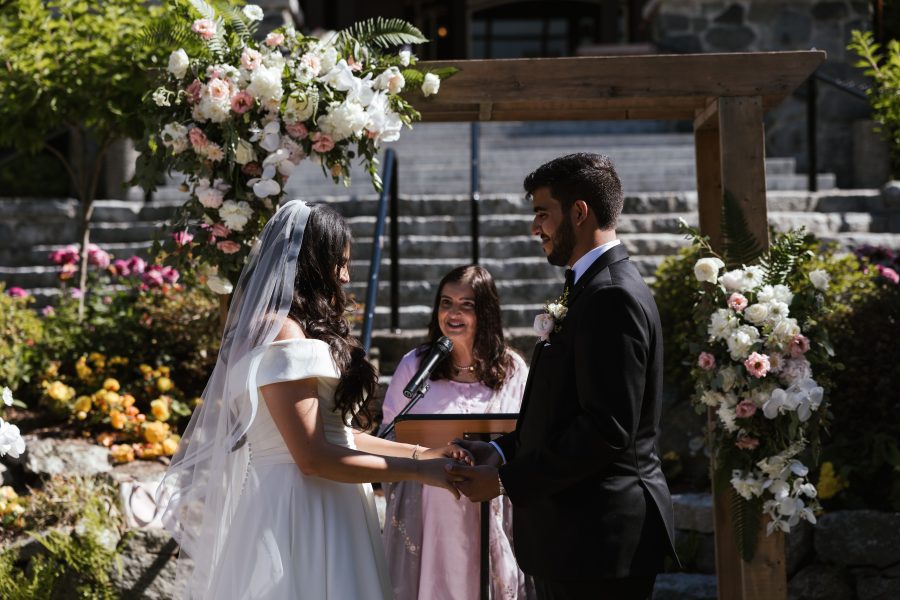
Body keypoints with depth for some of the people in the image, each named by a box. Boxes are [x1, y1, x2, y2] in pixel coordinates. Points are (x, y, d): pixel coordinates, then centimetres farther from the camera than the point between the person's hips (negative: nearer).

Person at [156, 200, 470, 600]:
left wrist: (420, 452, 12)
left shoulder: (304, 332, 17)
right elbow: (314, 457, -19)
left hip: (321, 510, 10)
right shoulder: (282, 334, -14)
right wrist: (418, 471, -14)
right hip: (297, 513, -10)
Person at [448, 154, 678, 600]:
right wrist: (502, 451, 7)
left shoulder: (614, 297, -17)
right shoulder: (594, 288, 16)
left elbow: (607, 428, -23)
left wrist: (507, 481, -18)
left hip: (599, 539, -10)